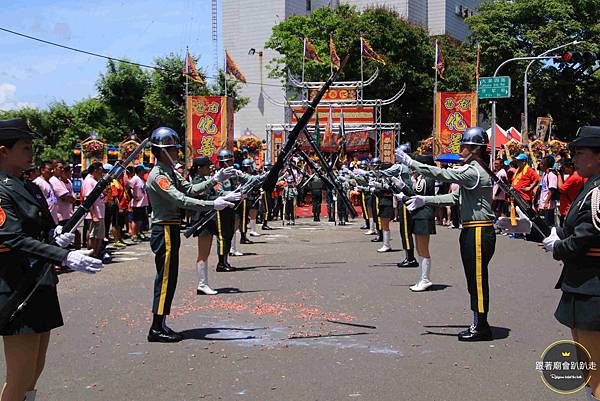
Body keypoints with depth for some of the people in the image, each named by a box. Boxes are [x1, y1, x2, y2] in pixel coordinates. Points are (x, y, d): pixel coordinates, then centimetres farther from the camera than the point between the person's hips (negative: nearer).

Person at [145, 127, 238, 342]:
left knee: (167, 278, 12)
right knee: (166, 278, -7)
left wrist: (215, 180, 8)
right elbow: (181, 200, -27)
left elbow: (189, 189, 15)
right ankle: (156, 329, -2)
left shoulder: (171, 172, 16)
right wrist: (213, 204, -31)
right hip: (164, 230, -10)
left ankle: (160, 325, 19)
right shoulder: (158, 176, -17)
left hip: (171, 230, 10)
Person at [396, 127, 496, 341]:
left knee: (478, 280, -3)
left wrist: (411, 163, -19)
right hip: (471, 231, 11)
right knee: (474, 281, 15)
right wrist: (425, 200, 17)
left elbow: (442, 174, -23)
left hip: (479, 233, -11)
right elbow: (455, 197, 19)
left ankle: (481, 328, 6)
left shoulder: (473, 171, -17)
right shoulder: (472, 171, 16)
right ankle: (478, 325, 23)